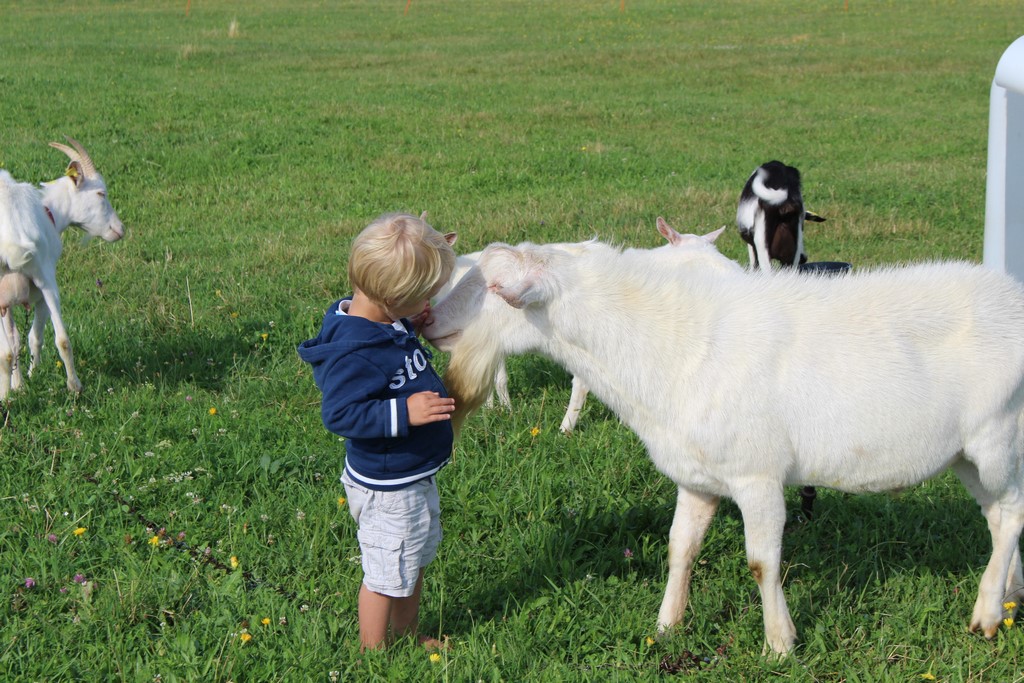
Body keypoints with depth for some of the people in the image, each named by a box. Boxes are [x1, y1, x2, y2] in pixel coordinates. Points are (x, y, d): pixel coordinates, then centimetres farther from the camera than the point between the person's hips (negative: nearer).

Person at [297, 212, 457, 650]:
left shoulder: (385, 322, -3)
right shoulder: (355, 351, -32)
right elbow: (339, 413, -32)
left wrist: (412, 328, 0)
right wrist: (402, 413, -36)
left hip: (414, 476, 10)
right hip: (387, 487, -10)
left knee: (416, 558, 27)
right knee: (387, 573, 8)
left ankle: (406, 635, 47)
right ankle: (373, 653, 27)